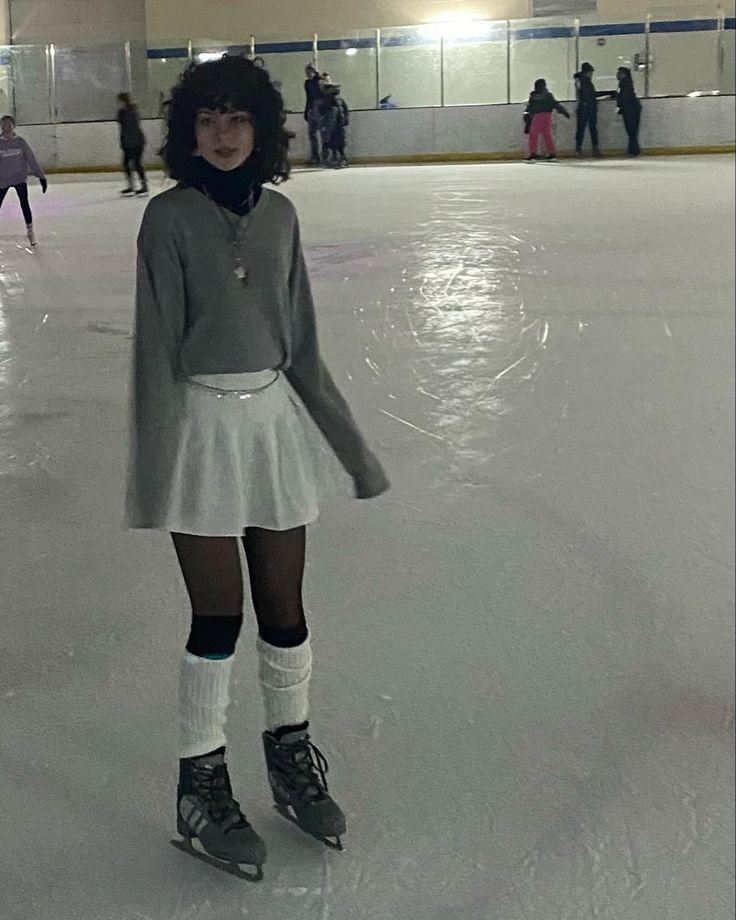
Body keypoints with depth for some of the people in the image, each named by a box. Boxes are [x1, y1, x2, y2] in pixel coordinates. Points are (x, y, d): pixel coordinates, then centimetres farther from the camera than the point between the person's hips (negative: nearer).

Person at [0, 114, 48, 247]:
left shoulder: (21, 142, -3)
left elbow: (31, 160, 1)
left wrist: (41, 176, 0)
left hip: (20, 177, -1)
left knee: (24, 202, -15)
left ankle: (30, 230, -6)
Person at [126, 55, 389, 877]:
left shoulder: (278, 213, 5)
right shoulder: (169, 217, -8)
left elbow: (300, 341, 9)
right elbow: (157, 345, -10)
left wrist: (348, 442, 11)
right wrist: (154, 462, -14)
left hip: (276, 417, 4)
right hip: (200, 423, -4)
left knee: (284, 605, 11)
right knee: (218, 615, 1)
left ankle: (291, 754, 32)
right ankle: (200, 780, 21)